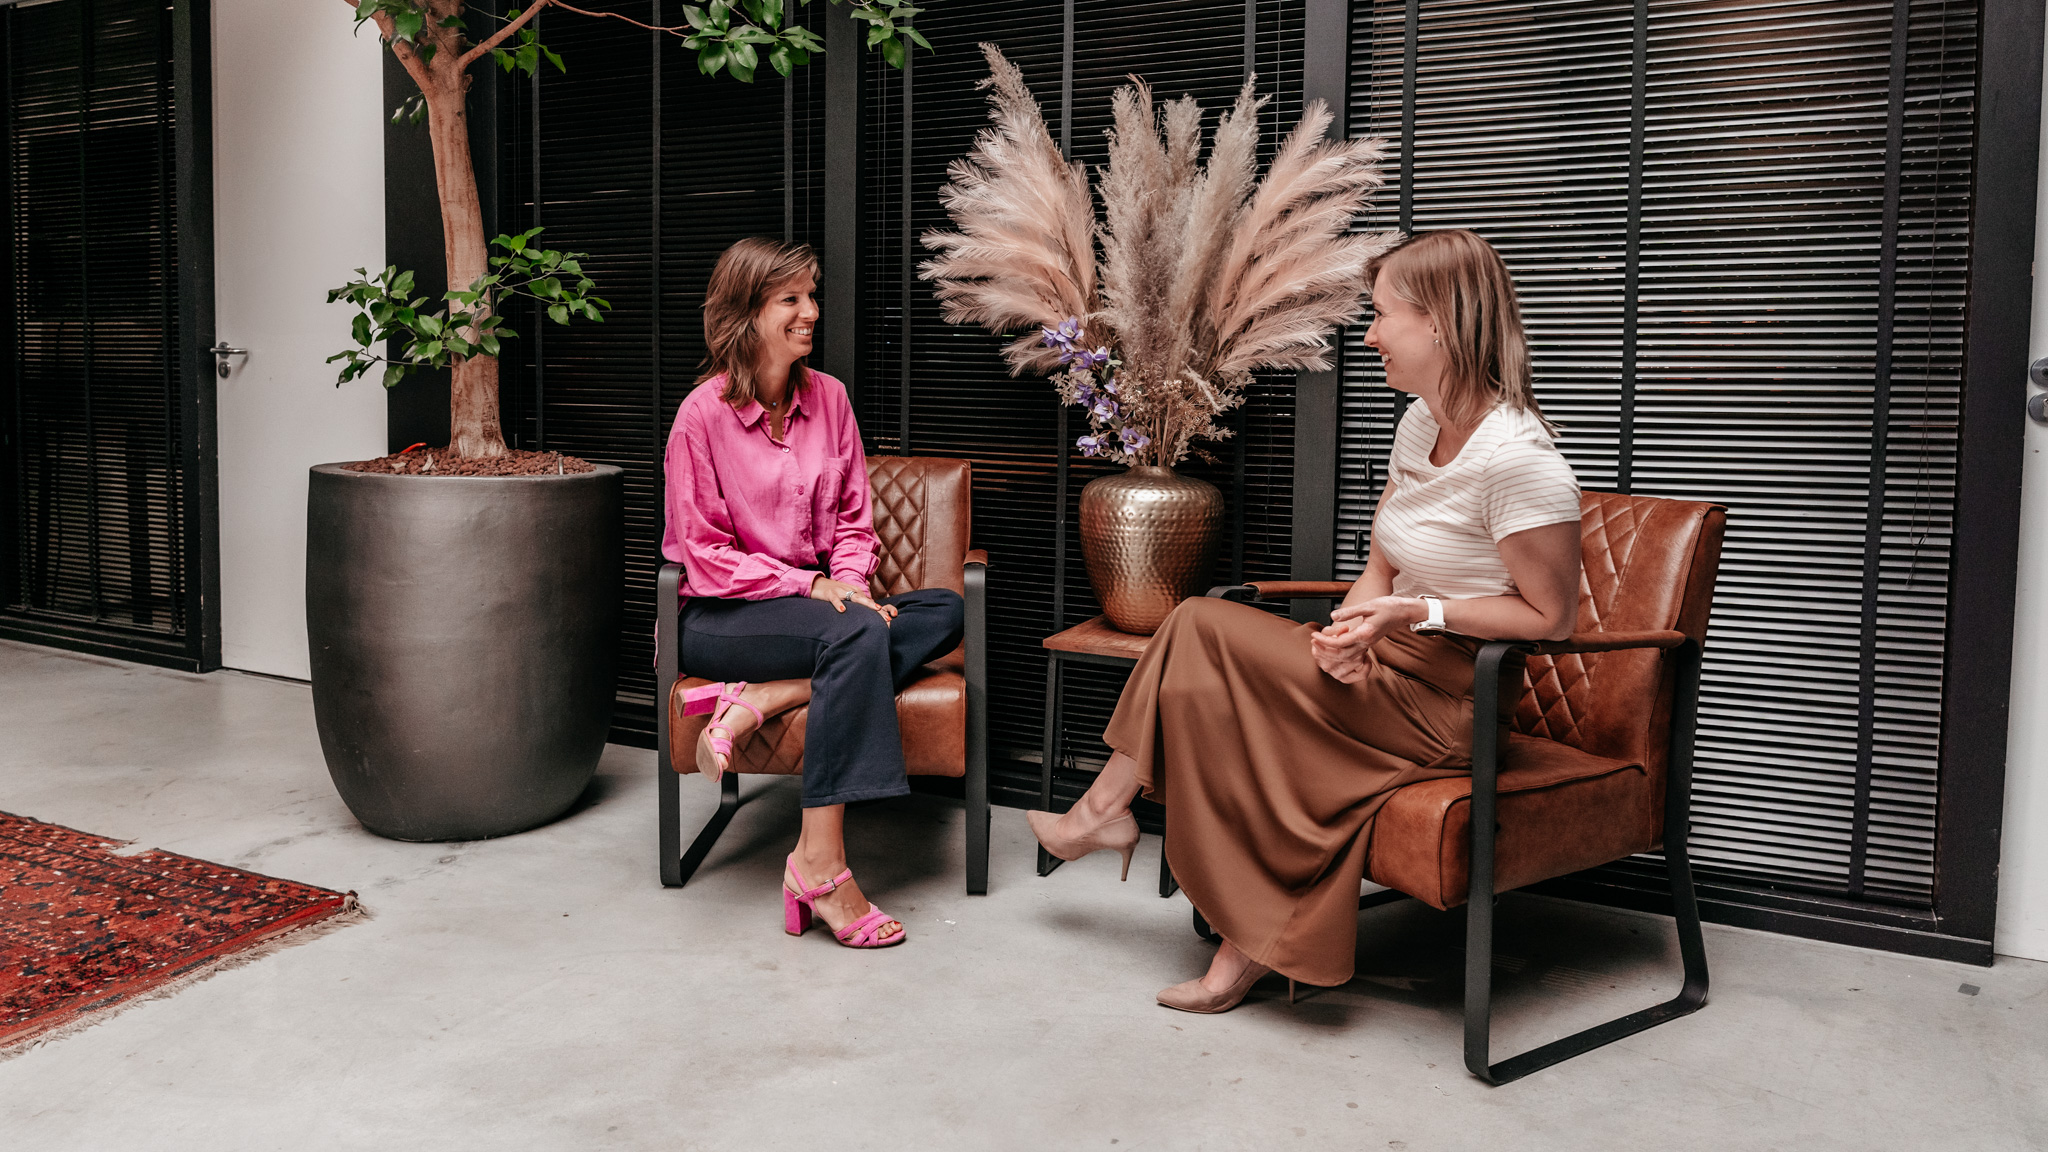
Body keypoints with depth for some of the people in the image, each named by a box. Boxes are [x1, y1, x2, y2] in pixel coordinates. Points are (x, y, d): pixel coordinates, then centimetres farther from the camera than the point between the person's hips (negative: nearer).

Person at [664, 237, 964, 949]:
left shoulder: (828, 397, 6)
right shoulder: (703, 414, -10)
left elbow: (853, 519, 10)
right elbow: (704, 553, -11)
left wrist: (849, 583, -11)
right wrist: (807, 585, -20)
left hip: (815, 598, 6)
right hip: (717, 617, -6)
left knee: (946, 612, -18)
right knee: (855, 633, -35)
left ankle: (761, 701, -28)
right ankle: (820, 863, -37)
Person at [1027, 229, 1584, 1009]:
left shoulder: (1517, 460, -20)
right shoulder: (1419, 425, 9)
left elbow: (1551, 617, -17)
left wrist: (1417, 613, -21)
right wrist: (1351, 627, -8)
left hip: (1452, 702, -8)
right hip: (1396, 669, 8)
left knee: (1203, 632, -15)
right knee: (1201, 686, -12)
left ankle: (1105, 809, 6)